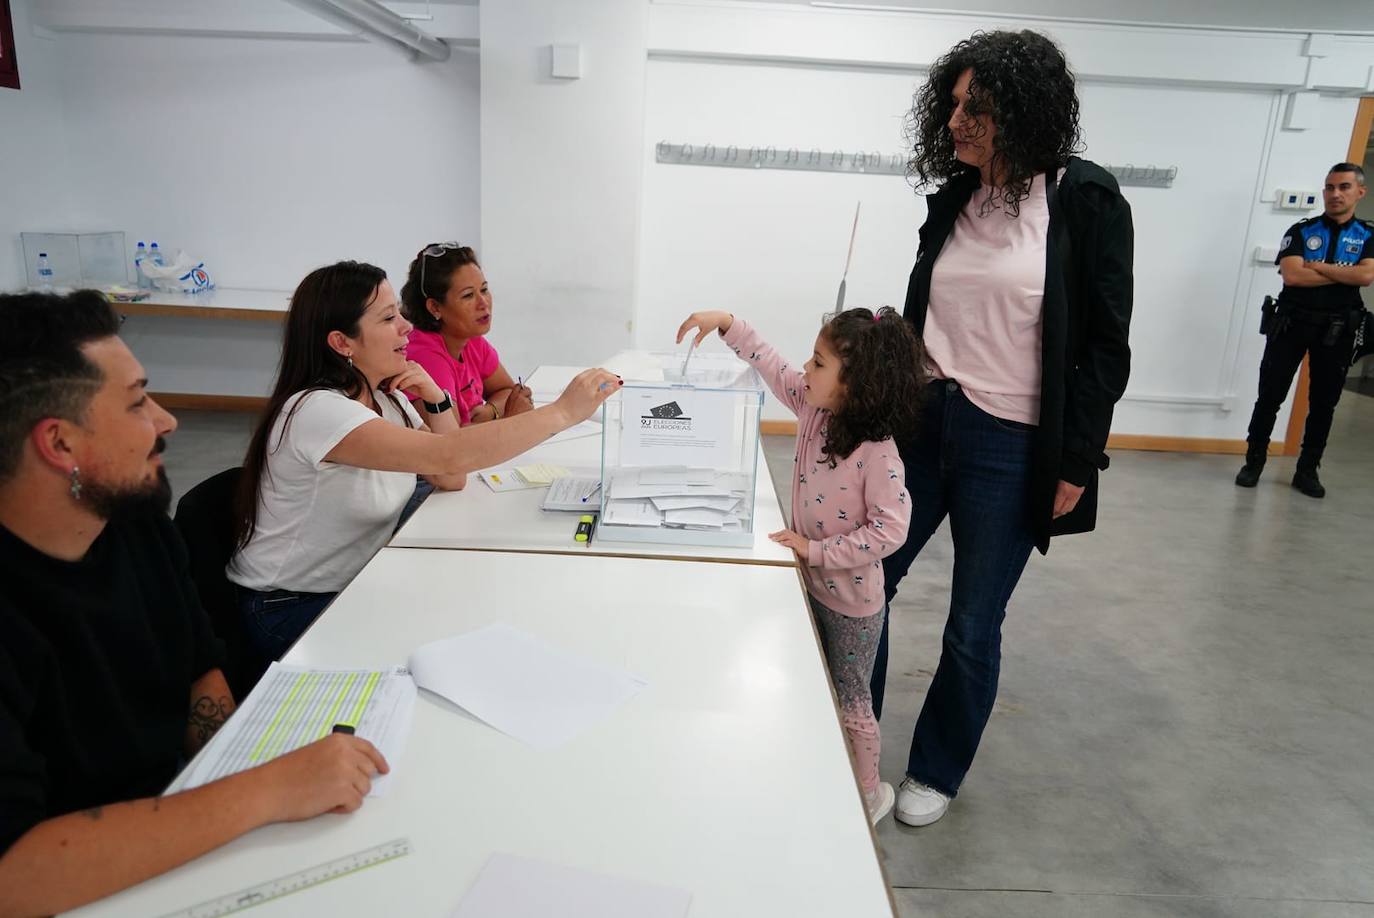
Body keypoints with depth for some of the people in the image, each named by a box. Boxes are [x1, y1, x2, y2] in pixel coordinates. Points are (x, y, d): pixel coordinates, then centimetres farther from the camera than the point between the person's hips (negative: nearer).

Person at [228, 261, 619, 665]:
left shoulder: (387, 398, 1)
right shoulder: (315, 410, -27)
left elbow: (450, 479, 2)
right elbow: (449, 457, -39)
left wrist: (436, 399, -13)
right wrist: (565, 410, -38)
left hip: (358, 587, 7)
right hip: (289, 612, -7)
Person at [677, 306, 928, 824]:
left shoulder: (877, 454, -29)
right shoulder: (814, 409, -9)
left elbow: (889, 530, -31)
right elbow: (773, 367, 2)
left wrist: (817, 551, -27)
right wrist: (727, 324, -5)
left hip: (851, 598, -7)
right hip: (811, 584, 7)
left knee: (849, 700, 13)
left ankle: (868, 792, 37)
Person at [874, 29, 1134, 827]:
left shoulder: (1087, 200, -9)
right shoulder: (953, 199, 6)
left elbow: (1105, 348, -8)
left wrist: (1076, 464, -10)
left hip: (1012, 447, -5)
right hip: (924, 420, 6)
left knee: (973, 627, 7)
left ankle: (937, 771, 32)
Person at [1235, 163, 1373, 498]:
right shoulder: (1301, 231, 2)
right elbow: (1292, 275, -14)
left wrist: (1318, 267, -11)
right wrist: (1344, 274, -10)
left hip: (1338, 329, 1)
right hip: (1292, 322, -1)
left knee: (1323, 402, 7)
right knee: (1270, 395, -1)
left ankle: (1308, 470, 17)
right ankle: (1253, 462, 10)